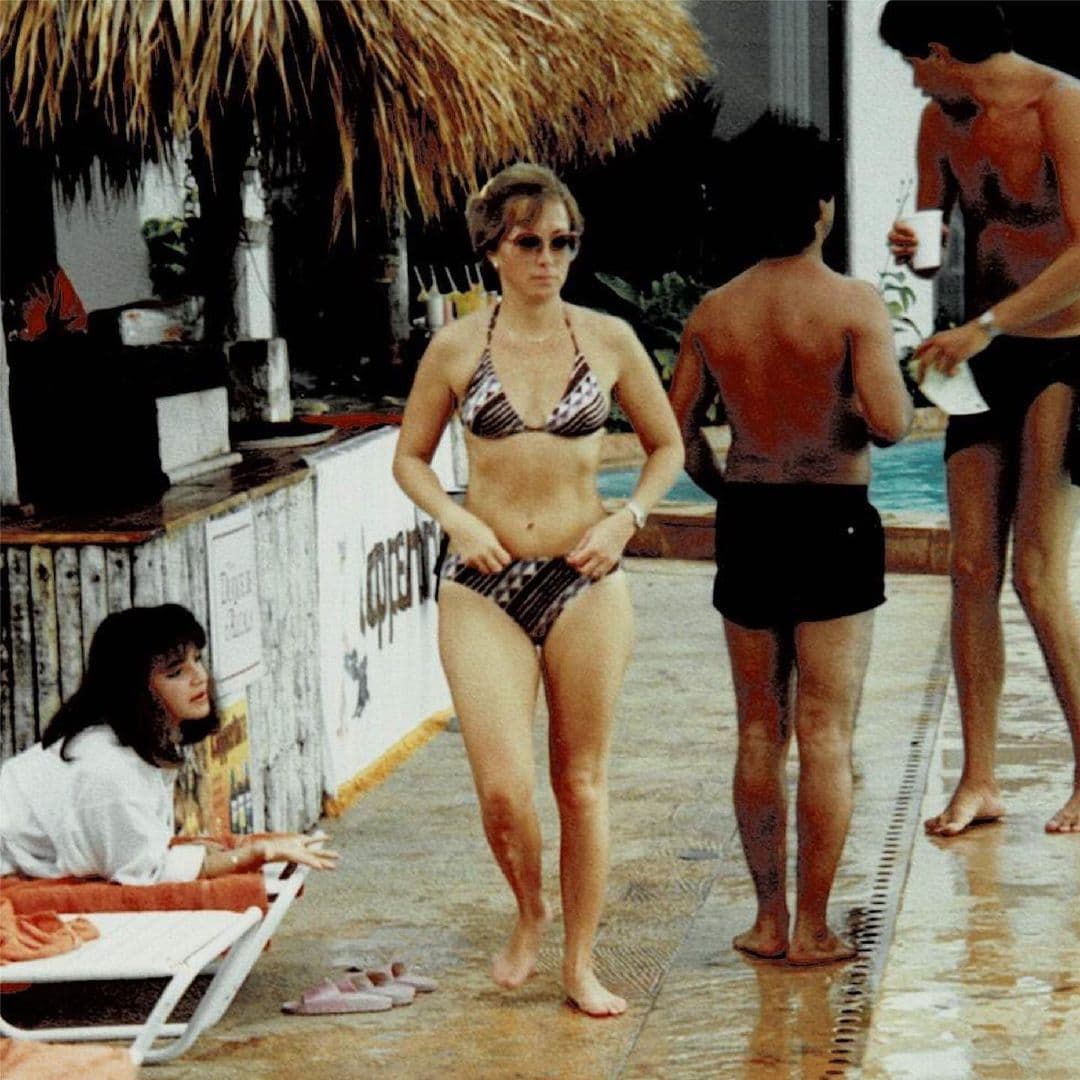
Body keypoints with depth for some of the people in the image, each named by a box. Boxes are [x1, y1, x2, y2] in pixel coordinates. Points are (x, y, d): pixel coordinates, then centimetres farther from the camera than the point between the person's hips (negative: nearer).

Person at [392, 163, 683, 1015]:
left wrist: (626, 520, -3)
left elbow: (667, 445, 13)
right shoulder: (457, 347, 0)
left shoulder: (607, 339, 2)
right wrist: (456, 518, -7)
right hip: (483, 587, -1)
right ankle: (530, 914, 23)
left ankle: (581, 960, 21)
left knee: (582, 781, 7)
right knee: (504, 790, -9)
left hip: (586, 582, 1)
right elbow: (411, 457, 10)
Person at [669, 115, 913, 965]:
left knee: (759, 734, 12)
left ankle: (770, 918, 17)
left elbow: (676, 429, 6)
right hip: (834, 523, -4)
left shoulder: (714, 312, 3)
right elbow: (889, 422, -19)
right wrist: (902, 399, 3)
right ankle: (812, 928, 5)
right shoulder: (855, 304, -11)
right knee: (826, 736, 2)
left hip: (746, 521, 4)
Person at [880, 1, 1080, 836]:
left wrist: (986, 326, -26)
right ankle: (979, 780, 6)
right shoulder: (942, 119, 8)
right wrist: (914, 250, -4)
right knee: (973, 568, 1)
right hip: (982, 361, 7)